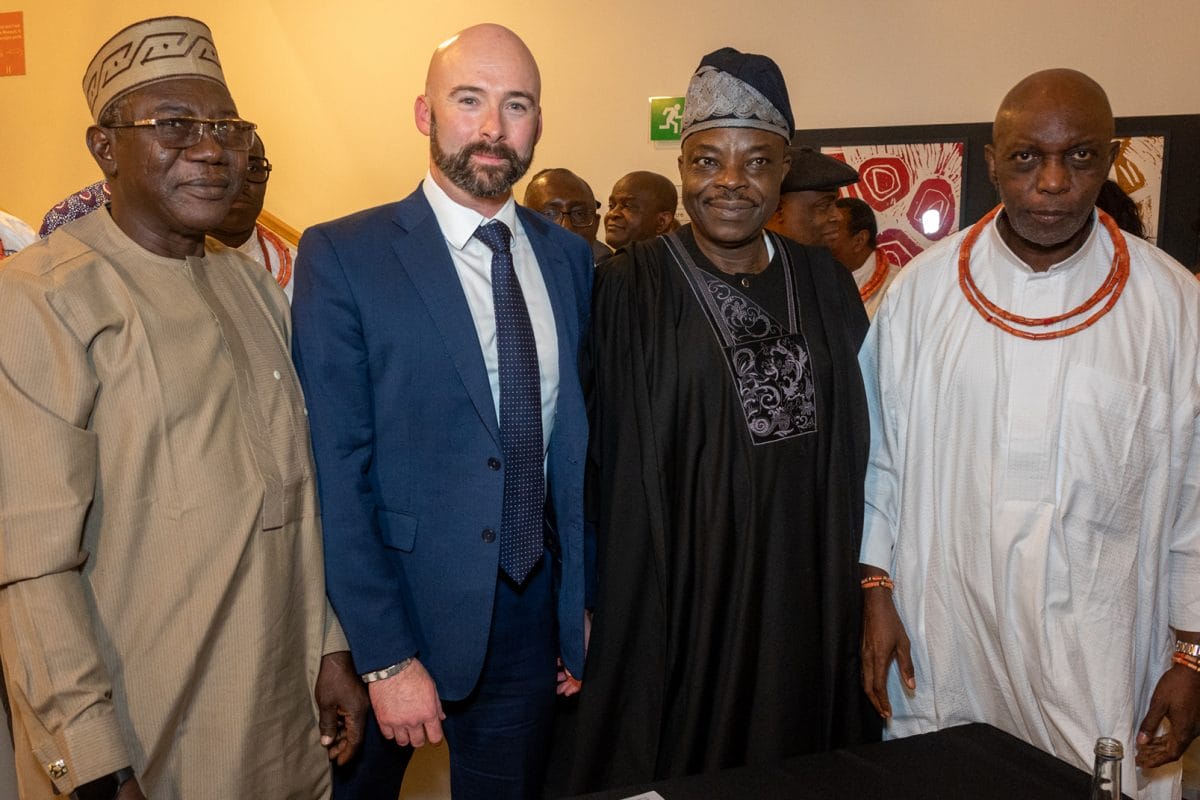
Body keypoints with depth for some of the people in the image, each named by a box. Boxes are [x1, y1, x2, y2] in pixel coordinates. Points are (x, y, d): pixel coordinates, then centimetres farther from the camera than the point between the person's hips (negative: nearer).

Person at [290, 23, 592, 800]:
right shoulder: (343, 256, -11)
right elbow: (337, 472, -13)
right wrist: (386, 658, -15)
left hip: (532, 615, 4)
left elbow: (581, 438, 8)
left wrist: (584, 597, 8)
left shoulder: (570, 257, 4)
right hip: (398, 607, -3)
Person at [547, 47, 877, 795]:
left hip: (803, 599, 4)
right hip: (667, 599, -4)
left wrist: (861, 584, 7)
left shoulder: (825, 284, 4)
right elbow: (591, 460, -8)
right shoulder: (627, 291, -9)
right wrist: (584, 605, -8)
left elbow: (853, 449, 9)